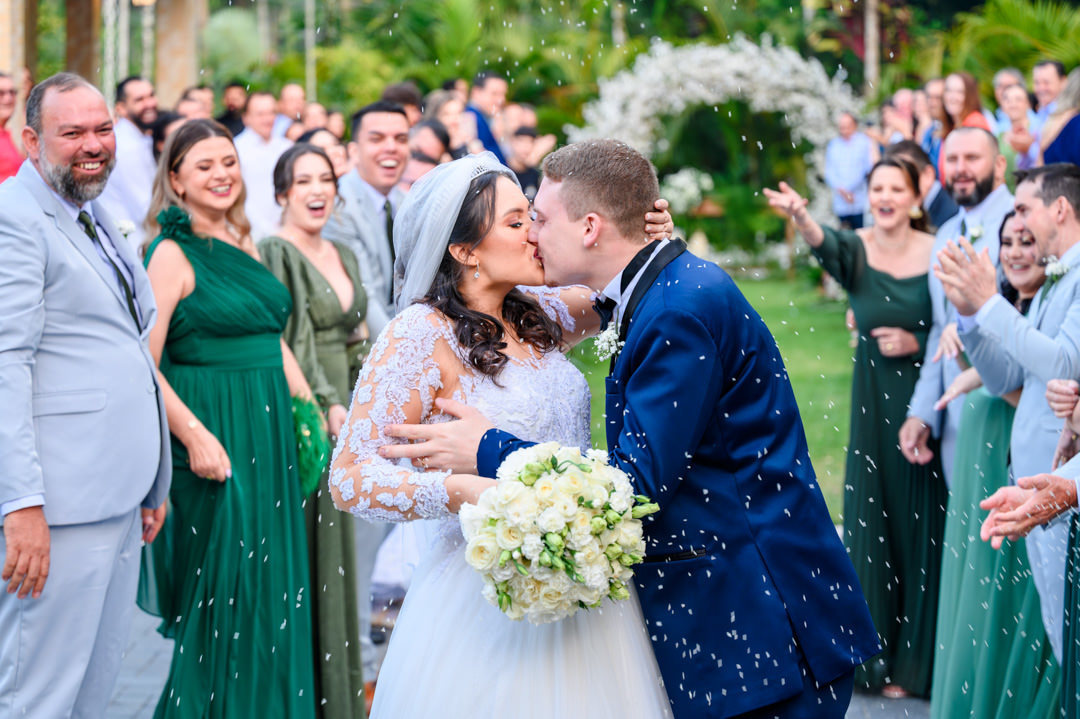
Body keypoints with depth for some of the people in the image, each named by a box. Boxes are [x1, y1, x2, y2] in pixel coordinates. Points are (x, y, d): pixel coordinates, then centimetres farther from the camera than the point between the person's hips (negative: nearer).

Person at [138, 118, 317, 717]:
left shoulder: (245, 244, 13)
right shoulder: (173, 253, -10)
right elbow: (144, 364, -16)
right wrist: (195, 436, -21)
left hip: (271, 436, 7)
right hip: (214, 437, -7)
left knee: (273, 586, 12)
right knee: (225, 595, -1)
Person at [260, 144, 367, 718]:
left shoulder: (344, 257, 15)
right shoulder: (275, 254, -10)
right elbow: (291, 340, -18)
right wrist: (326, 405, -24)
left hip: (339, 409, 8)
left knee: (335, 552, 12)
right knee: (300, 553, -4)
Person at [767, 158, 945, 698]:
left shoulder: (938, 254, -3)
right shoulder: (856, 251, -3)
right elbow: (828, 248, -28)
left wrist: (918, 344, -14)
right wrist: (802, 219, -49)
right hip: (874, 409, 1)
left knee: (922, 526, 3)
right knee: (874, 525, 4)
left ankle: (917, 659, 15)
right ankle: (879, 657, 17)